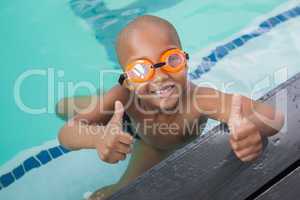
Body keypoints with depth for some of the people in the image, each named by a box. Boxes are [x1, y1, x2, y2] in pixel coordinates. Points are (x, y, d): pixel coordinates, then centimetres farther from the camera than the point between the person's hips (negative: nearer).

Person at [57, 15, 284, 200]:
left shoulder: (198, 99, -49)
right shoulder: (123, 96, -45)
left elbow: (273, 116, -53)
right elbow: (67, 133, -47)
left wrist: (252, 128, -77)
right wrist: (98, 137, -70)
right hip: (138, 131, 1)